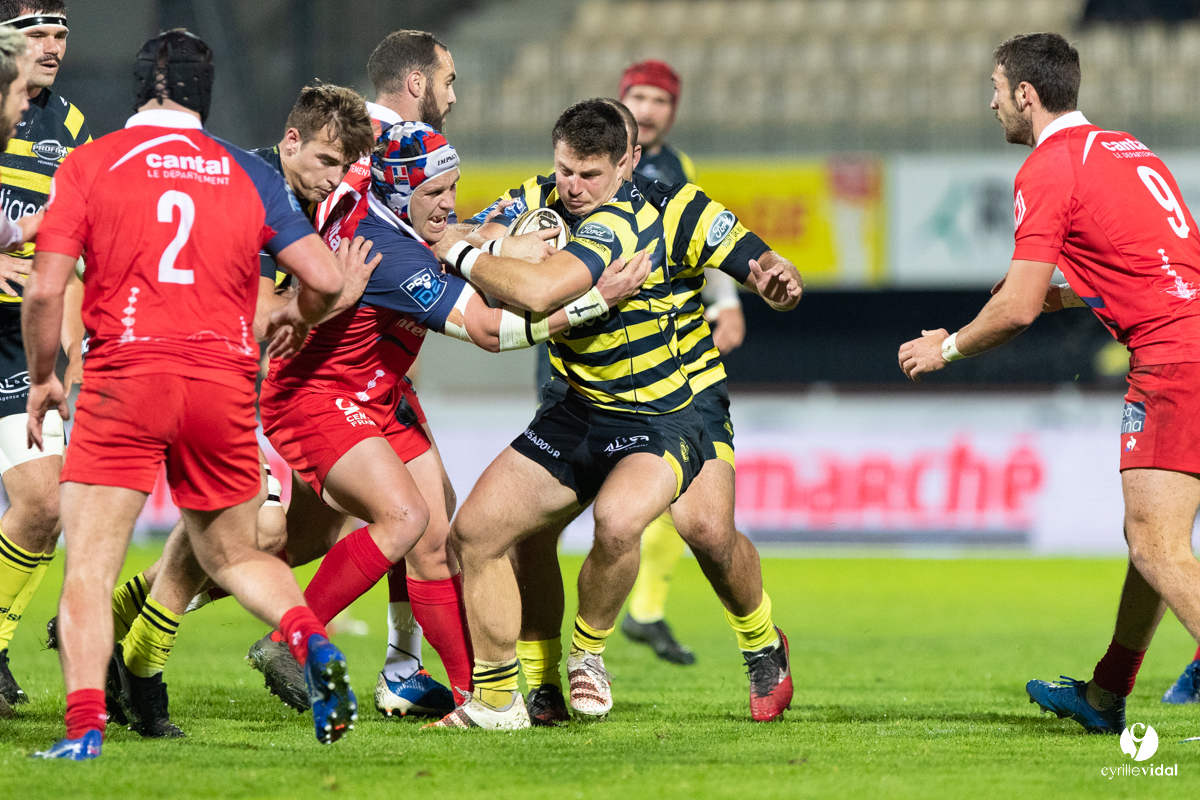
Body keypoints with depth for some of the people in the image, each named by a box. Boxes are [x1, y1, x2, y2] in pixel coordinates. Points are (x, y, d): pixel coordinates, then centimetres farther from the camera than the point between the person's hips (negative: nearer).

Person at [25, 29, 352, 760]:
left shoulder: (90, 163, 3)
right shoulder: (248, 174, 10)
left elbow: (45, 291, -2)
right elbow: (325, 279, 5)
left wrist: (43, 378, 13)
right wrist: (300, 321, 28)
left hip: (123, 378, -3)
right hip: (225, 383, 3)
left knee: (89, 568, 1)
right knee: (234, 556, 20)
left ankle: (84, 726, -16)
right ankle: (313, 642, -7)